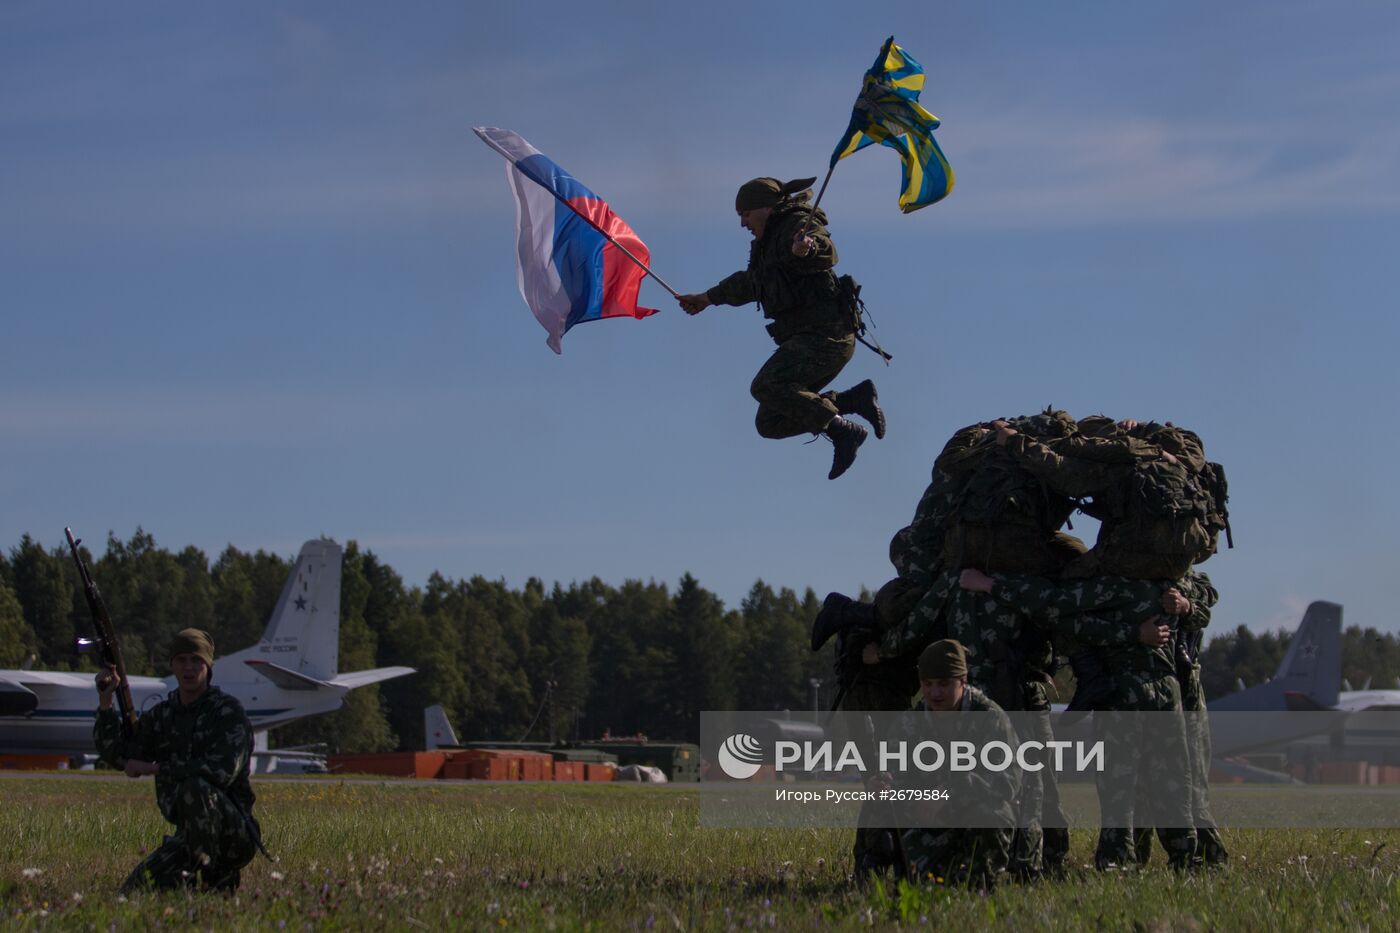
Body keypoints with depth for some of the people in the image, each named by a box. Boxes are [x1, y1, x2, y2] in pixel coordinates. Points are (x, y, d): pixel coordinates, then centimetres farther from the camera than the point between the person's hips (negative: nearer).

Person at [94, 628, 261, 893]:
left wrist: (154, 768, -17)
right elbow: (117, 755, 8)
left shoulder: (229, 711, -7)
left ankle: (219, 879, -20)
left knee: (194, 786, -35)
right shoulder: (161, 715, 13)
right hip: (188, 834, 6)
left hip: (235, 833, -6)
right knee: (134, 892, -11)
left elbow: (224, 771, -22)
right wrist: (105, 702, -4)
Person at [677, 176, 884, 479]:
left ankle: (842, 430, -24)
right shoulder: (768, 242, 22)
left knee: (766, 386, -28)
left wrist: (807, 249, -54)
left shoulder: (798, 225, -6)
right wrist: (707, 298, 54)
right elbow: (750, 282, 42)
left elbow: (826, 253, -30)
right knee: (770, 423, 2)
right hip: (804, 341, 10)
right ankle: (856, 398, 4)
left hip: (825, 337, -10)